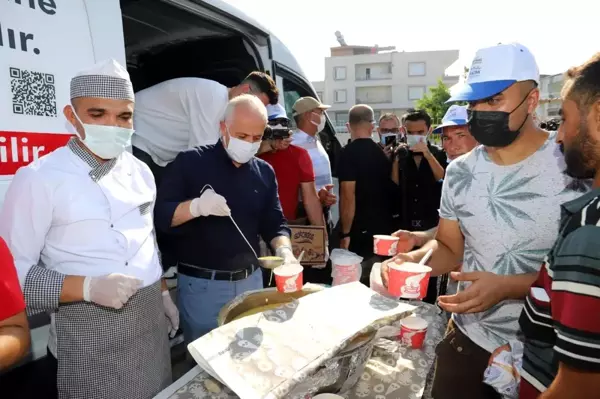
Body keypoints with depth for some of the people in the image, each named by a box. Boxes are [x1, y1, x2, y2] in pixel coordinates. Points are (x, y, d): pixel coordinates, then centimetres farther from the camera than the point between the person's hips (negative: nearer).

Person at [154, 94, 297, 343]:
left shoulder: (264, 172, 4)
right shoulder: (191, 162, -9)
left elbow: (274, 223, 5)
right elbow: (160, 216, -12)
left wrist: (284, 251, -15)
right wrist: (196, 206, -30)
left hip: (251, 281, 4)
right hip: (201, 285, -4)